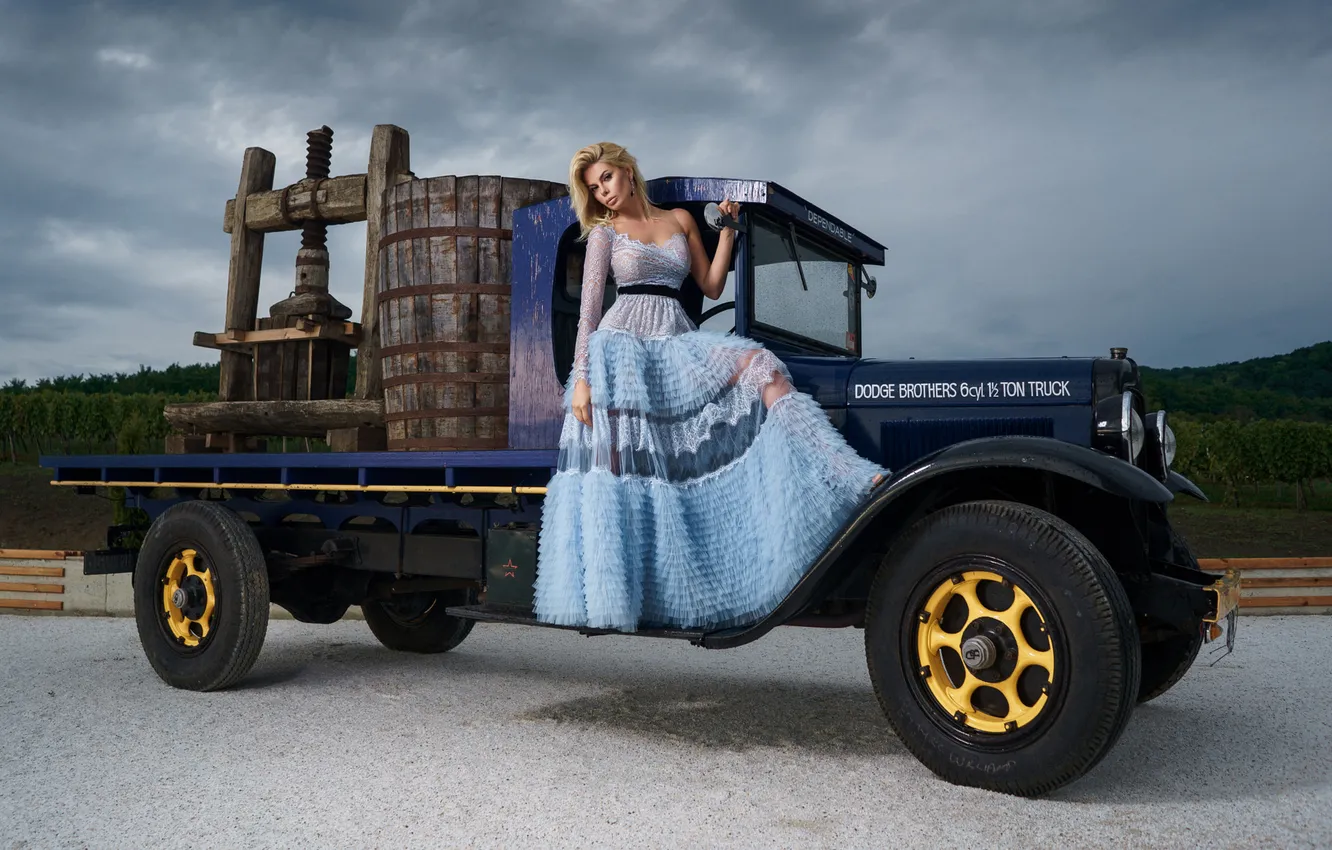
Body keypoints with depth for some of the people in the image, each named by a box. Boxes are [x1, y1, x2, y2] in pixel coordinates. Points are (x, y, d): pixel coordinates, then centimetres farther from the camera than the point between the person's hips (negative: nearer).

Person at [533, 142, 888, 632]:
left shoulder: (680, 220, 19)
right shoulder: (604, 233, 10)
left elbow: (711, 287, 19)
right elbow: (588, 310, 1)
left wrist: (728, 228, 13)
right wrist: (581, 378, -8)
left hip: (677, 345, 2)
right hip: (623, 345, -2)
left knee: (761, 368, -23)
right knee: (616, 462, -8)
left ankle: (853, 479, -34)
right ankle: (608, 596, -2)